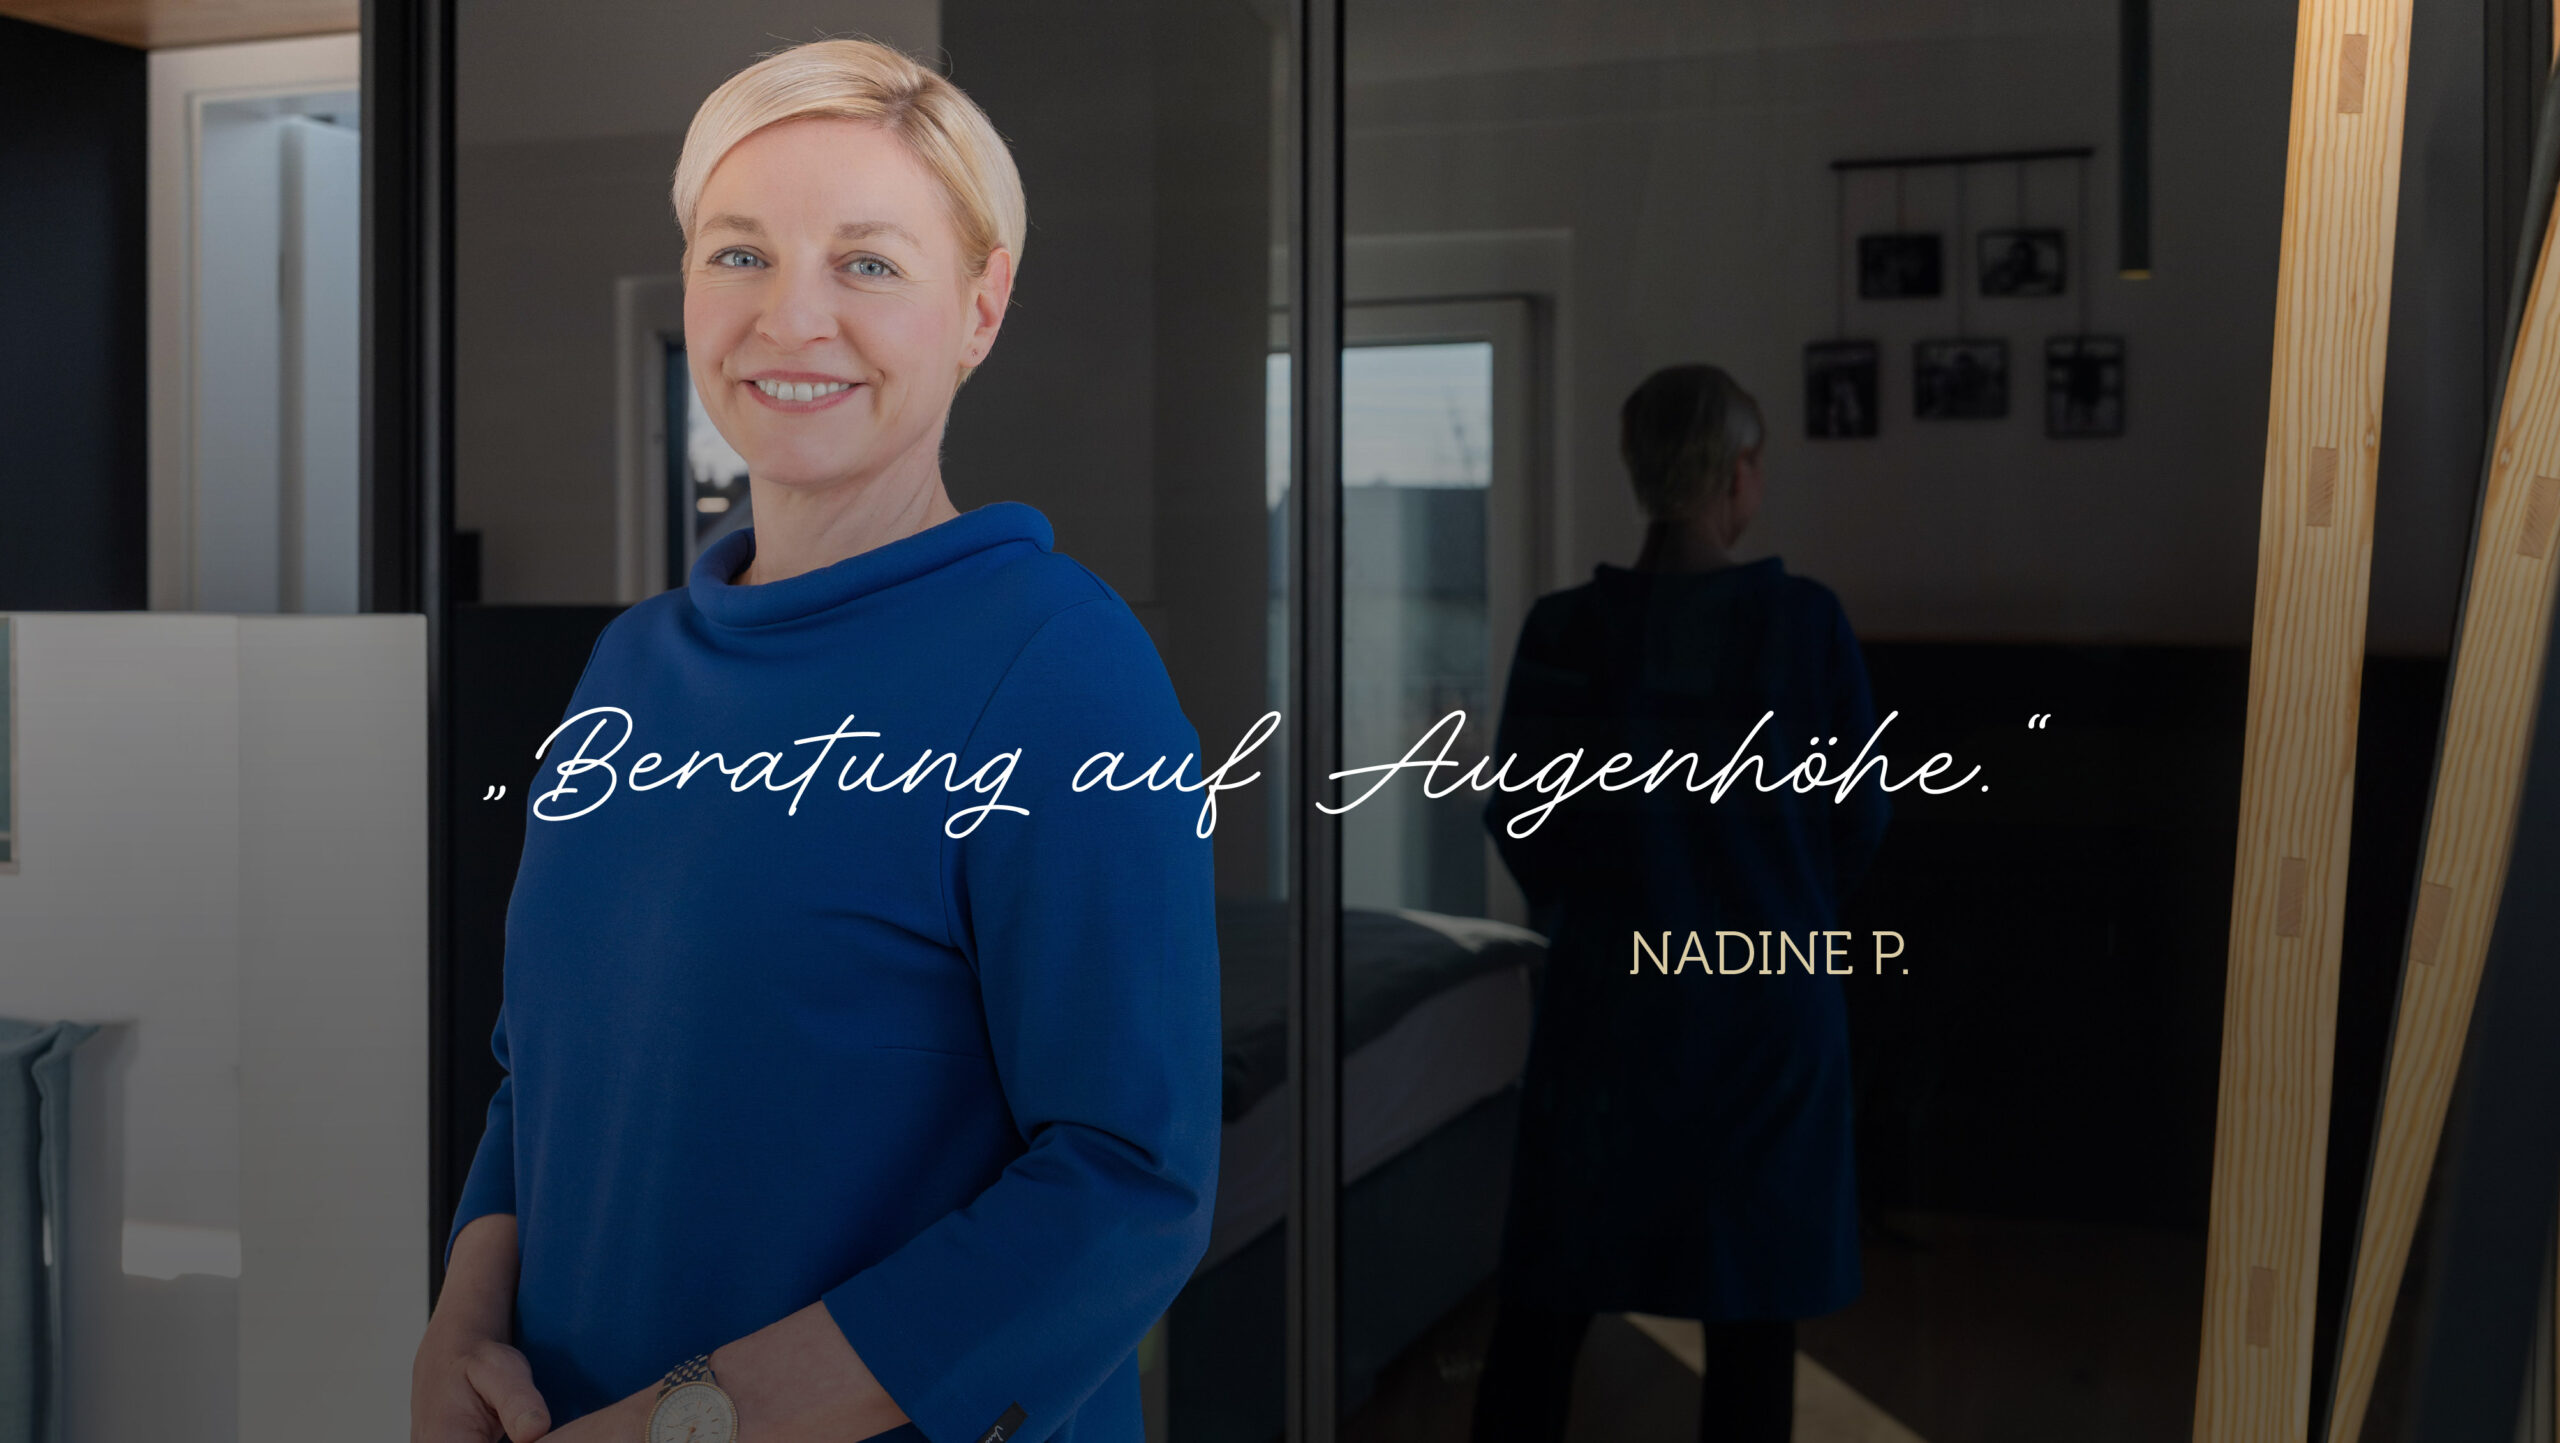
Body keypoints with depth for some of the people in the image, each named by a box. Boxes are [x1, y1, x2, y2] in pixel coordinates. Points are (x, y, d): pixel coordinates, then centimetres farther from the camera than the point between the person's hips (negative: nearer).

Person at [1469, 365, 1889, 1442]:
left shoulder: (1564, 629, -7)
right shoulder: (1804, 621, -9)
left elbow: (1515, 816, 1)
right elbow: (1860, 817, -1)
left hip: (1606, 993, 1)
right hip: (1766, 1000, -1)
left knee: (1545, 1296, 11)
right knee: (1752, 1299, 10)